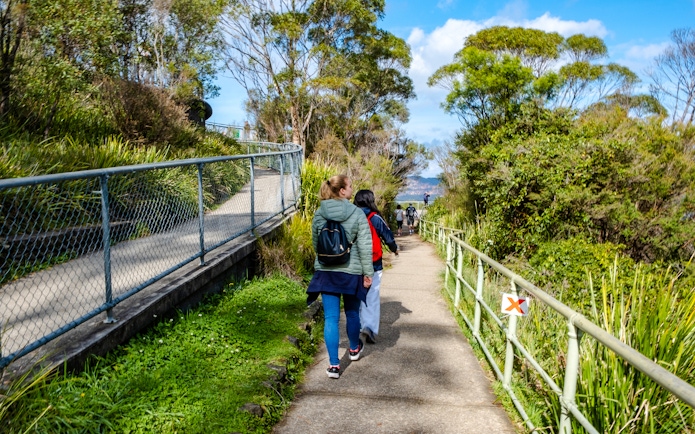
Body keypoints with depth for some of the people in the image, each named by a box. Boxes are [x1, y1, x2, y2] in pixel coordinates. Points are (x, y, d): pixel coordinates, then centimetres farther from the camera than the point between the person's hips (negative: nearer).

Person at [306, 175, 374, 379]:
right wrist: (368, 272, -4)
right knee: (352, 312, 20)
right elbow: (365, 246, -11)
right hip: (351, 271, -1)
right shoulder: (357, 214, -10)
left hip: (326, 271, 2)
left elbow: (315, 242, 10)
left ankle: (333, 364, 3)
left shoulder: (319, 214, -1)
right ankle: (354, 349, 42)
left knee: (331, 318, 4)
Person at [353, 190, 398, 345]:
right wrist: (394, 249, 19)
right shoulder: (375, 218, -9)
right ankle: (370, 328, -9)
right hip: (373, 265, -3)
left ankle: (362, 324, 29)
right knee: (372, 297, 1)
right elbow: (388, 236, -1)